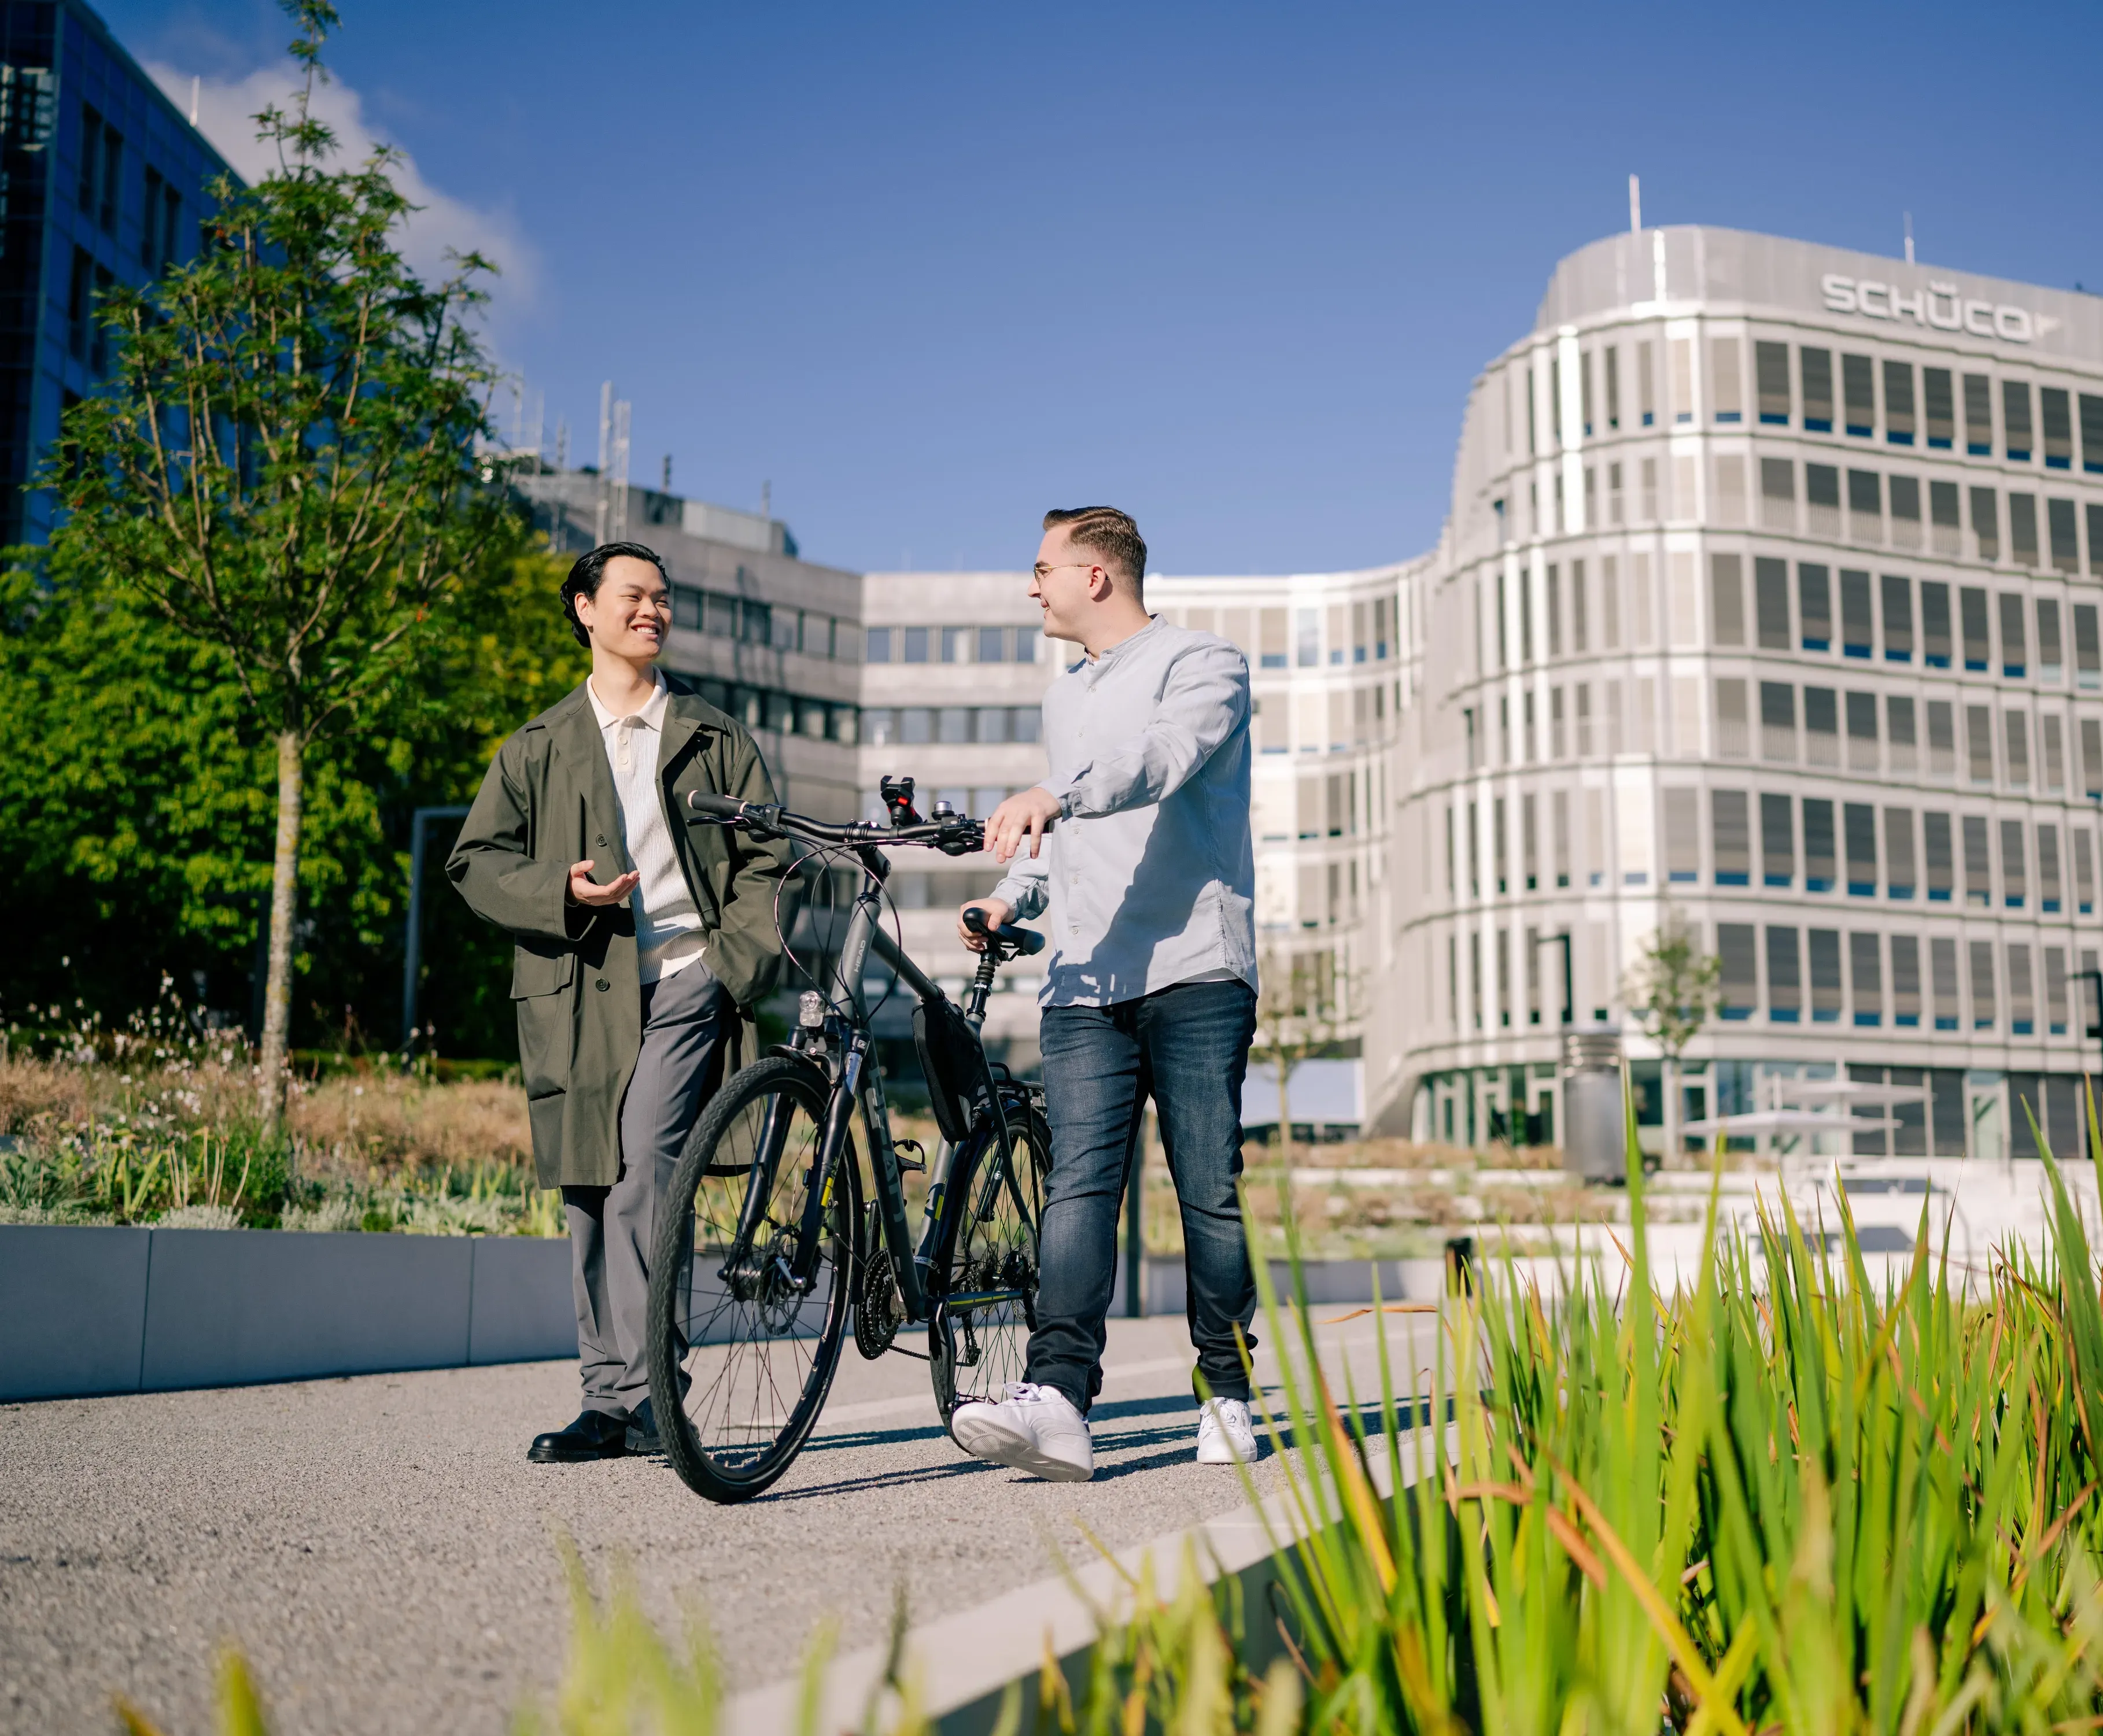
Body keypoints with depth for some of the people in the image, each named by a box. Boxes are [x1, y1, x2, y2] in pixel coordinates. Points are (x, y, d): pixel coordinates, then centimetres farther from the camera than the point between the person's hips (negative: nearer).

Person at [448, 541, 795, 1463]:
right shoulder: (539, 747, 17)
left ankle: (635, 1394, -15)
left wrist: (744, 967, -5)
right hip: (577, 995, 3)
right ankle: (611, 1395, 13)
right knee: (589, 1197, 4)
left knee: (643, 1169, -20)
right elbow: (475, 860, 11)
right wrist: (562, 892, -9)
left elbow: (764, 860, 11)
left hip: (683, 981, -3)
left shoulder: (713, 736, 15)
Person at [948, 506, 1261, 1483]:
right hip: (1085, 981, 5)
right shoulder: (1064, 699, 26)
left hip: (1194, 973, -5)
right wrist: (1011, 897, 14)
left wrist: (1052, 796, -35)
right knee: (1079, 1183, -9)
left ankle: (1227, 1396, 11)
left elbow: (1160, 760, -20)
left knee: (1210, 1192, -2)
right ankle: (1057, 1401, -19)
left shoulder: (1203, 665, 2)